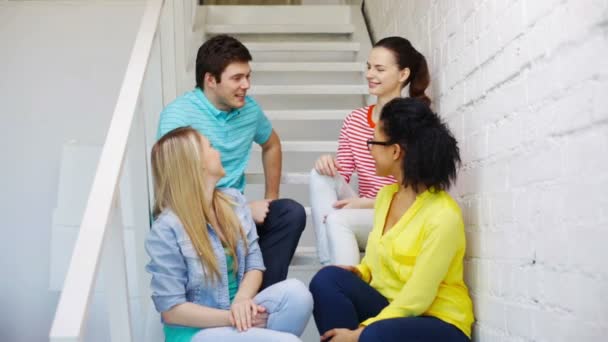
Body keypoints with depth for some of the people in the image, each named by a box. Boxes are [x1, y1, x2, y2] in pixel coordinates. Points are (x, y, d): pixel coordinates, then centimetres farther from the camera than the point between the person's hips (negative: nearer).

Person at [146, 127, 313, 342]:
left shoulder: (234, 200, 4)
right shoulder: (166, 230, -16)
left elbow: (254, 264, 3)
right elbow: (171, 310, -15)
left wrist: (242, 300, -18)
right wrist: (230, 317, -21)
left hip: (237, 311, 7)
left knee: (296, 292, -23)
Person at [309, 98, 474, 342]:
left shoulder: (443, 216, -20)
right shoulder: (385, 195, 5)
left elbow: (416, 298, -22)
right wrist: (360, 272, -6)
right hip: (391, 310, 7)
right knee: (328, 279, -19)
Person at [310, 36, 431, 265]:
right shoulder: (355, 120, 9)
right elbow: (341, 176, 10)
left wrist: (366, 203, -20)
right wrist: (329, 164, -14)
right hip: (360, 217, 6)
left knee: (337, 219, -31)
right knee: (322, 175, -18)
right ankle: (330, 268, -25)